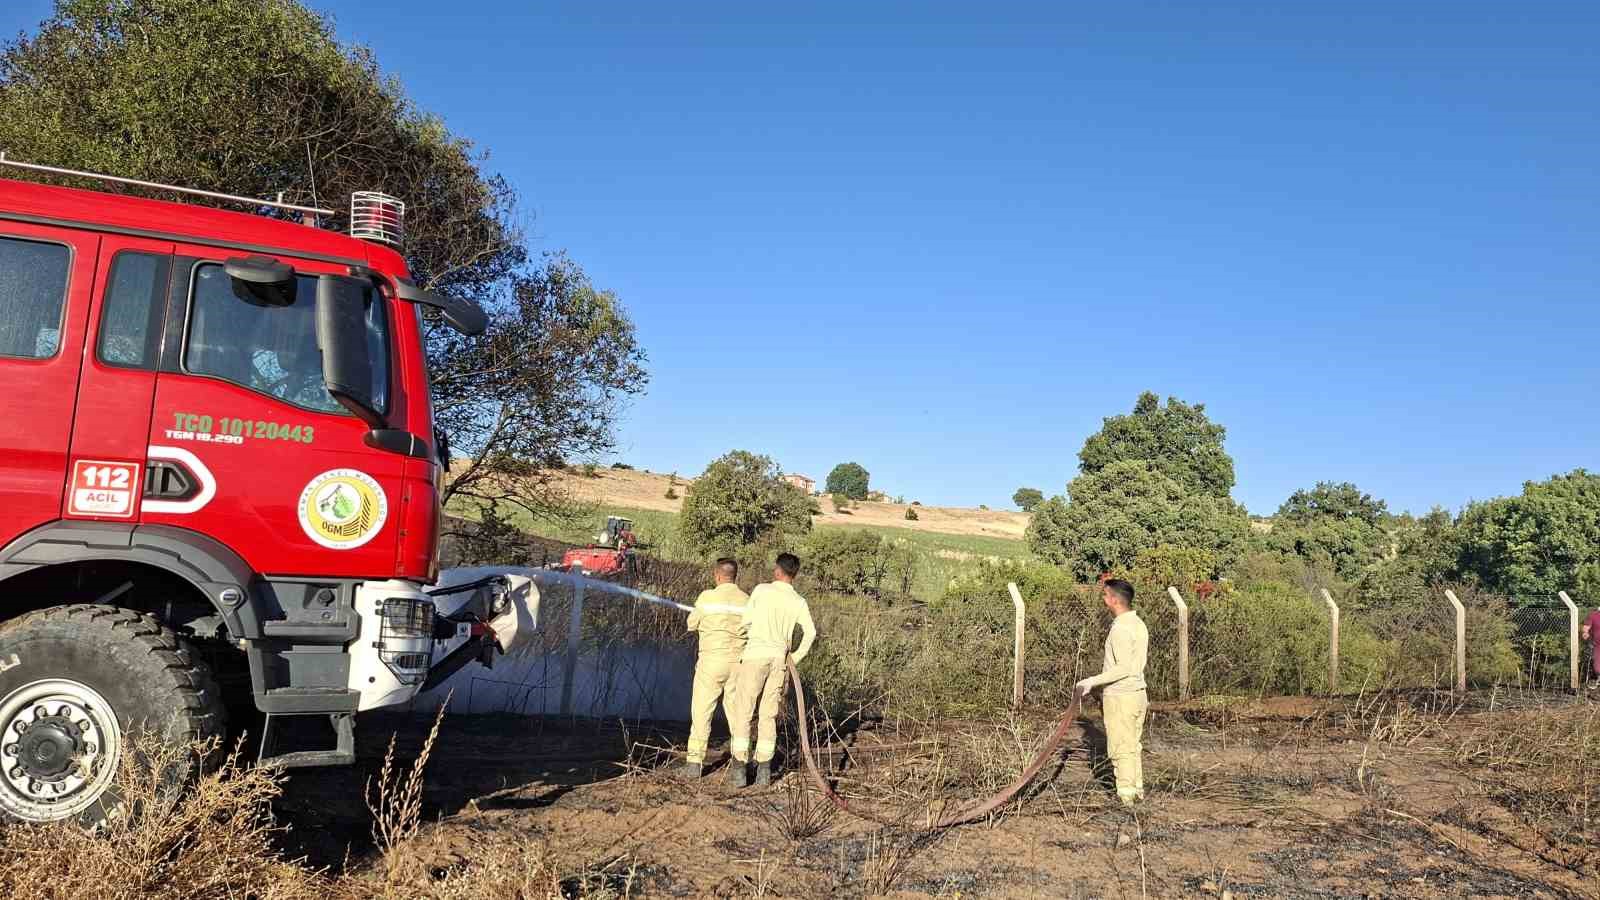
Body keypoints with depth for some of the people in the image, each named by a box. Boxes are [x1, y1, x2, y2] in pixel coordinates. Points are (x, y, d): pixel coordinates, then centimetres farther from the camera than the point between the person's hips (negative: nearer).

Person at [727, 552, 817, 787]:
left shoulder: (762, 590, -2)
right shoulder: (799, 602, 5)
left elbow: (745, 620, 4)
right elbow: (810, 632, -6)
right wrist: (796, 657, 5)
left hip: (755, 656, -3)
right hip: (779, 661, 4)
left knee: (742, 714, 2)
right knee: (768, 717, 10)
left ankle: (739, 769, 0)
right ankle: (764, 771, 10)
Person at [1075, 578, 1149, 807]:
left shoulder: (1121, 628, -20)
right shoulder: (1139, 624, 10)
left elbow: (1124, 668, -25)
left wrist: (1093, 681, -22)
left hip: (1120, 696, -9)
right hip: (1138, 692, 9)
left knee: (1120, 748, 0)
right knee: (1134, 746, 17)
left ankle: (1126, 794, 7)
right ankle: (1137, 790, 26)